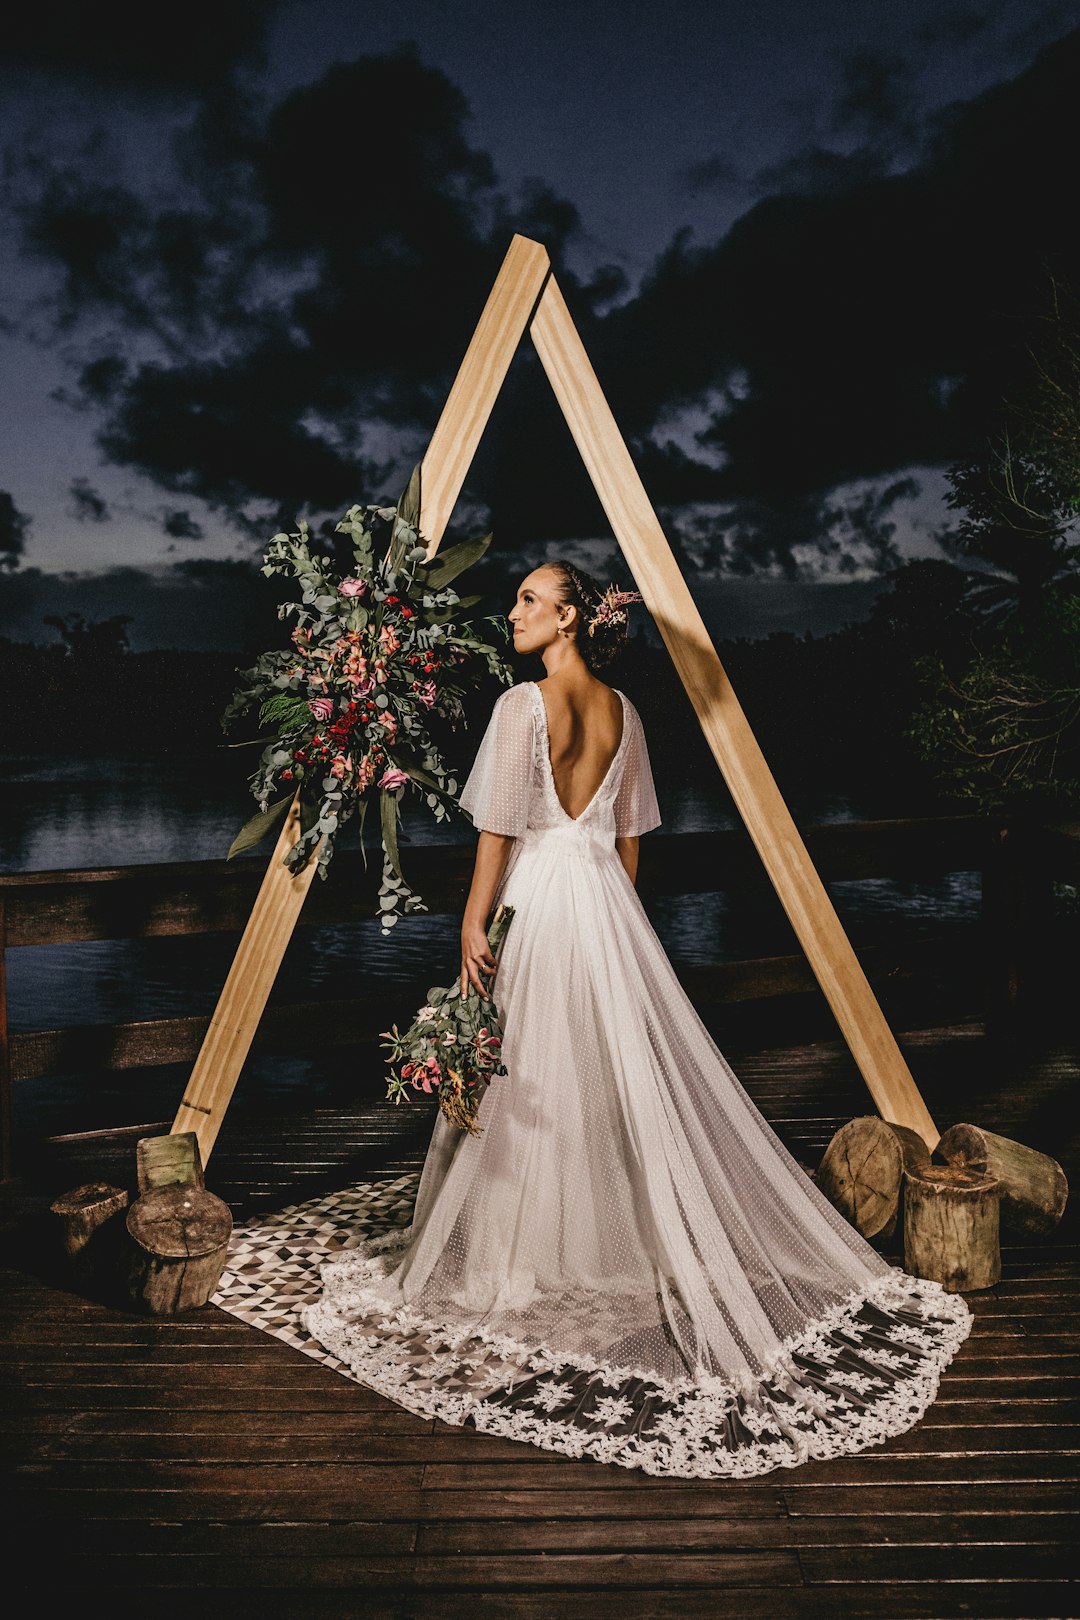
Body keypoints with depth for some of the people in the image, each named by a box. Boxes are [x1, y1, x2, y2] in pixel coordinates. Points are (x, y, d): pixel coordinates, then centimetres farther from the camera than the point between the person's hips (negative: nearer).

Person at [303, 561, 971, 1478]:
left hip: (538, 900, -6)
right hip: (608, 899, 7)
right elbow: (628, 833, 11)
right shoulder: (621, 710, 7)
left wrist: (472, 923, -5)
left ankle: (529, 1255, 18)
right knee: (630, 1080, 14)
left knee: (533, 1083, 5)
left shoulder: (523, 705, -13)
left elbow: (498, 829, -13)